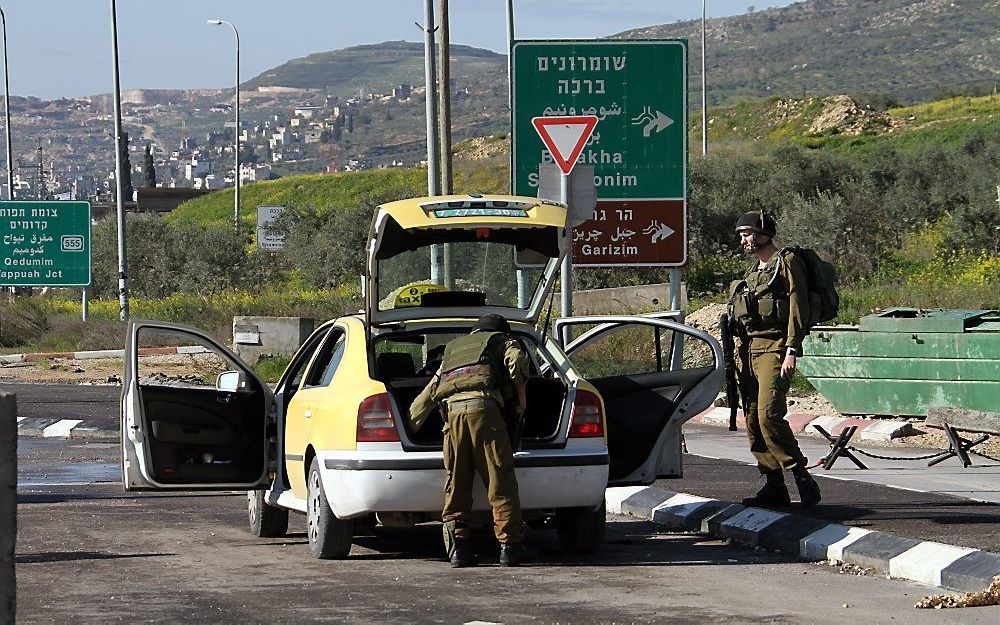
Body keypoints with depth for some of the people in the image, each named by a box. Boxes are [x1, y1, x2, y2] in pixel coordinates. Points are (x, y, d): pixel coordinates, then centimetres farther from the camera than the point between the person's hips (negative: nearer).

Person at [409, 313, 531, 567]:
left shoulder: (452, 349, 36)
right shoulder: (502, 341, 24)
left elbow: (426, 396, 37)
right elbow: (517, 360, -1)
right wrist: (520, 398, 8)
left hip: (452, 408, 4)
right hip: (483, 406, -4)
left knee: (456, 485, 7)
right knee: (500, 482, -2)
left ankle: (458, 548, 3)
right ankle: (510, 546, -4)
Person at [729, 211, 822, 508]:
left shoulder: (787, 263, -3)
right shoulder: (753, 271, 22)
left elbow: (798, 308, -11)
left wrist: (792, 352, -19)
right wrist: (740, 356, 19)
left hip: (774, 348, -9)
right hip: (749, 349, 9)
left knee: (769, 415, -20)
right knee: (753, 420, 4)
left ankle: (802, 478, -14)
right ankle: (774, 487, 8)